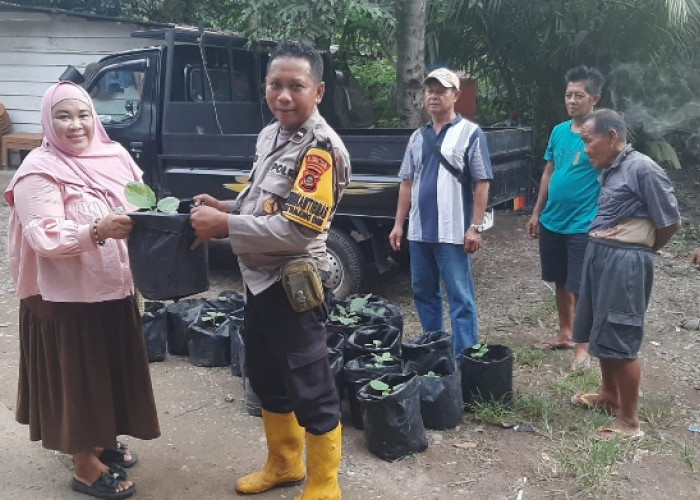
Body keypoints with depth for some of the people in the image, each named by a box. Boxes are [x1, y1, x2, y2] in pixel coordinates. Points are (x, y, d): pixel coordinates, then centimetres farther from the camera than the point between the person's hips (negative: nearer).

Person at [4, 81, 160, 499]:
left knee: (113, 370, 19)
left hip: (116, 290, 7)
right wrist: (98, 231, -36)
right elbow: (44, 238, -22)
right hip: (67, 298, -6)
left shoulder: (115, 156, 5)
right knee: (78, 377, 6)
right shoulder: (40, 171, -14)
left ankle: (105, 441, 41)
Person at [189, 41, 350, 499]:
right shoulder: (269, 135, 8)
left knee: (310, 389, 4)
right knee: (266, 378, 22)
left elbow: (295, 230, -25)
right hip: (259, 278, 10)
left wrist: (223, 225, -21)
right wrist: (225, 206, 3)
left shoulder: (322, 149, -20)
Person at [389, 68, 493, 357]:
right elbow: (407, 182, 15)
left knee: (460, 297, -2)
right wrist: (399, 224, 10)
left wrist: (476, 227, -14)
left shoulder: (470, 133, -3)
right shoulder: (418, 137, 13)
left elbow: (481, 183, -7)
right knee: (423, 293, 14)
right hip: (419, 231, 6)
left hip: (453, 232, -6)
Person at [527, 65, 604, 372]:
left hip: (583, 226, -6)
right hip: (552, 222, 6)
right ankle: (564, 334, 32)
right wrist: (536, 213, 14)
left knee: (581, 288, 1)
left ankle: (582, 347, 14)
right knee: (561, 283, 17)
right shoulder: (559, 131, 7)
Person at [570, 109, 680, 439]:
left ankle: (629, 420, 9)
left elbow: (671, 222, -9)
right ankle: (610, 396, 37)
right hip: (599, 256, 9)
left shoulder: (642, 169, -13)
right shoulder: (610, 171, 12)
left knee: (621, 340, -3)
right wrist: (602, 247, 7)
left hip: (625, 262, -9)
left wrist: (640, 250, 3)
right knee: (601, 333, 19)